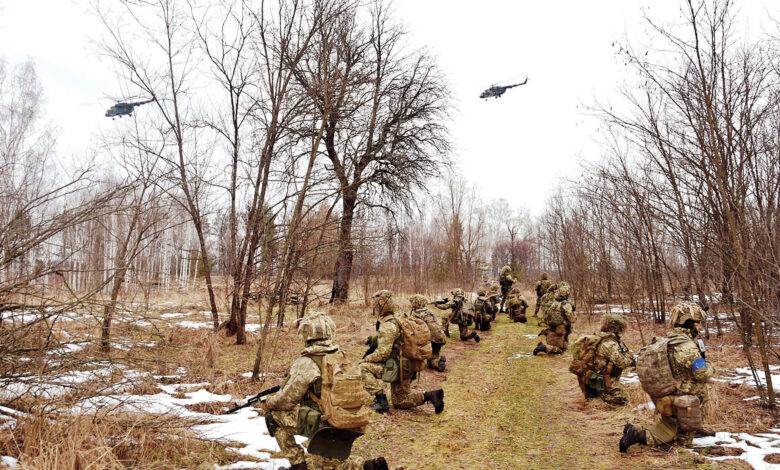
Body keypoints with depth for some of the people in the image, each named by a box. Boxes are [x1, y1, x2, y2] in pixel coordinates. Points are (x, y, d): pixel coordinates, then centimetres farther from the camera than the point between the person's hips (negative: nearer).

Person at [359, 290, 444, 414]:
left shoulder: (387, 326, -20)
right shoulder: (398, 320, 10)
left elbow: (383, 353, -24)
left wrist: (365, 359, -10)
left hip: (398, 368, -9)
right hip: (408, 368, 9)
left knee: (364, 367, -11)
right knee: (400, 401, 20)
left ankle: (380, 400, -11)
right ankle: (429, 395, 6)